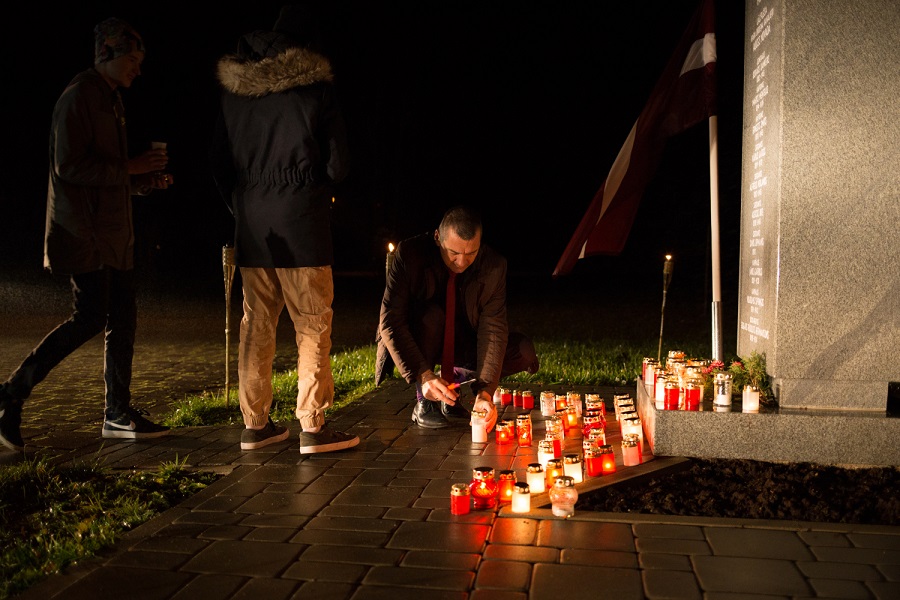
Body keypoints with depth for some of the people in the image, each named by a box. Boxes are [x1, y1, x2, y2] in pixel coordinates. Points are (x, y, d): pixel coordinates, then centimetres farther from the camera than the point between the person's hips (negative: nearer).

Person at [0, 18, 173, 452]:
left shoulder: (111, 100, 20)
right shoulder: (78, 97, -9)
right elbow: (69, 166, -19)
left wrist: (146, 181, 9)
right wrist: (130, 167, -16)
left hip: (113, 230, 9)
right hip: (84, 231, -9)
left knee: (122, 318, 7)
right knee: (91, 317, -12)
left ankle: (118, 413, 14)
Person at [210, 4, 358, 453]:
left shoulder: (235, 89, 9)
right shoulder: (316, 87, -5)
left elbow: (219, 161, 11)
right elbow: (338, 164, -3)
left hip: (251, 225, 5)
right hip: (300, 222, -5)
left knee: (256, 324, 11)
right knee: (313, 326, 1)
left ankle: (254, 424, 17)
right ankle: (312, 428, 1)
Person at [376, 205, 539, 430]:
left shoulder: (493, 266, -19)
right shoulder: (409, 254, -26)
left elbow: (492, 329, -22)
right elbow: (390, 321, -28)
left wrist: (485, 392, -34)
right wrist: (423, 375, -39)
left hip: (462, 343, 3)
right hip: (413, 342, -2)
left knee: (524, 352, -18)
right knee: (432, 315, -36)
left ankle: (455, 378, 5)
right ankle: (423, 402, -16)